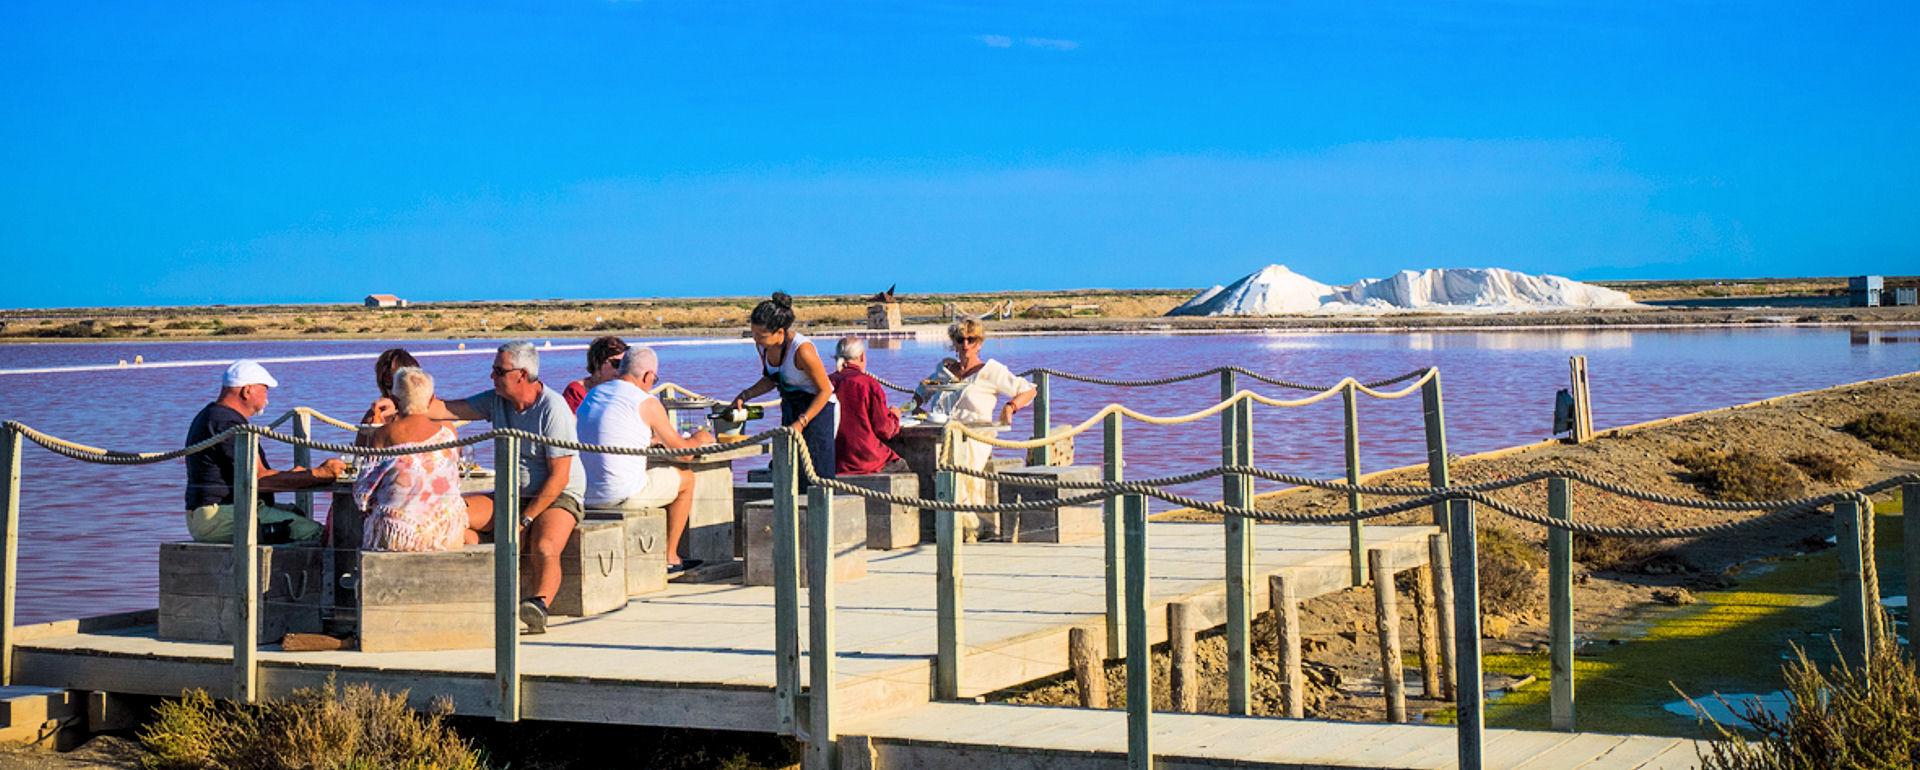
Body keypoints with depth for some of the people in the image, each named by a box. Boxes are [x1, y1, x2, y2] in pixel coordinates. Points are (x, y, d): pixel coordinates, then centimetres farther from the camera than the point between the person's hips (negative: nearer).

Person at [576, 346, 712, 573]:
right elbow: (681, 450, -1)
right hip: (621, 495, -8)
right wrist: (699, 440, 21)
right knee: (686, 478, 15)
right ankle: (669, 558, 21)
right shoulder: (647, 403, -8)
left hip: (585, 495, 8)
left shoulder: (592, 394, 13)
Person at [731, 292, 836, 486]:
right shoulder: (763, 345, -6)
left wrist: (801, 422, -22)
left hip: (817, 408, -7)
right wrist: (745, 395, -2)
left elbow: (825, 391, -19)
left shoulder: (802, 350, -28)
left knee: (813, 477, -9)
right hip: (790, 409, 7)